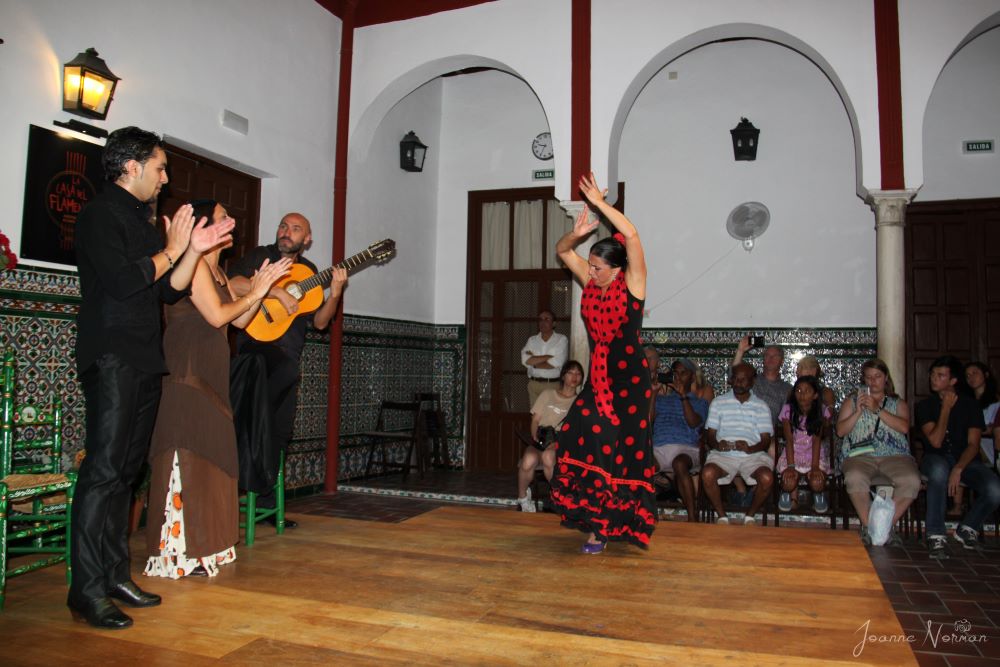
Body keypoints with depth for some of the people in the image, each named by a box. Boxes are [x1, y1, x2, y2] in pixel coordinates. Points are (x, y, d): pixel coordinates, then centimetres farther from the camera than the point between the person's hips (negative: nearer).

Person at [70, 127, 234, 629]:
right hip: (111, 358, -9)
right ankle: (87, 590, -4)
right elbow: (122, 282, -18)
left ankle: (115, 575, 16)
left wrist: (194, 251, 6)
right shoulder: (101, 215, -5)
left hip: (145, 362, 9)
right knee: (104, 469, -10)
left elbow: (169, 291, 17)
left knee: (126, 469, 9)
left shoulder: (142, 222, 21)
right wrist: (172, 250, -7)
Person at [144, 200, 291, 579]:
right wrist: (254, 294, -4)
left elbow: (240, 321, 19)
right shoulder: (195, 264, -9)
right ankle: (178, 553, -2)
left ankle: (202, 545, 20)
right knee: (187, 458, -8)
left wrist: (259, 290, 8)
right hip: (186, 373, -10)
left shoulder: (216, 270, 20)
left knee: (209, 457, 11)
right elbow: (217, 316, -16)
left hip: (211, 376, 10)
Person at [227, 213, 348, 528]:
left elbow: (319, 322, 9)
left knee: (279, 431, 6)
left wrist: (335, 293, -7)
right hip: (256, 346, -5)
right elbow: (231, 284, -17)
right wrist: (278, 291, -22)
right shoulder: (260, 256, 3)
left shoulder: (309, 271, 16)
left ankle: (265, 501, 17)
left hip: (288, 356, 5)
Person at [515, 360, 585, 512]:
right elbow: (535, 420, 11)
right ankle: (523, 497, -7)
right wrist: (536, 437, -9)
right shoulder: (547, 394, 16)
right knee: (528, 461, -34)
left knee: (548, 456, -39)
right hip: (540, 442, 1)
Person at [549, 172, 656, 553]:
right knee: (581, 443, -4)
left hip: (629, 378, -5)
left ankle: (604, 526, 15)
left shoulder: (632, 283, -7)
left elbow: (631, 236, -20)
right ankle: (597, 522, 11)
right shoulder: (591, 282, 7)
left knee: (618, 450, 1)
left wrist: (600, 203, -15)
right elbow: (562, 251, 14)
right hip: (598, 376, 5)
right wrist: (577, 233, -6)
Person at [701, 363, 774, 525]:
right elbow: (709, 435, 9)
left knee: (767, 478, -31)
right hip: (723, 454, 0)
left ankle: (750, 516, -3)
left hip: (753, 455, 0)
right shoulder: (718, 403, 13)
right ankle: (722, 516, -8)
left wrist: (750, 449, -16)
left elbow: (766, 441, 6)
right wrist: (717, 445, -15)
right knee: (707, 474, -32)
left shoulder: (761, 406, 13)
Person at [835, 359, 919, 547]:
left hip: (894, 456, 1)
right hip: (860, 456, -1)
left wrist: (877, 410, -8)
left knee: (912, 481, -31)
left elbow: (904, 427, 0)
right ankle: (868, 527, -21)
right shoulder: (852, 400, 22)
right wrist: (858, 412, -2)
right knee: (855, 478, -36)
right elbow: (840, 431, 10)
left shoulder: (898, 403, 22)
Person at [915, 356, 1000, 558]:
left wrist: (958, 469, -23)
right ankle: (936, 535, -33)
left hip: (966, 459, 2)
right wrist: (946, 408, -10)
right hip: (937, 458, -1)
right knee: (939, 470, -40)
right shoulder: (925, 405, 2)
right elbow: (936, 441, -11)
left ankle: (967, 529, 1)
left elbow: (973, 444, -6)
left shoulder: (970, 404, 3)